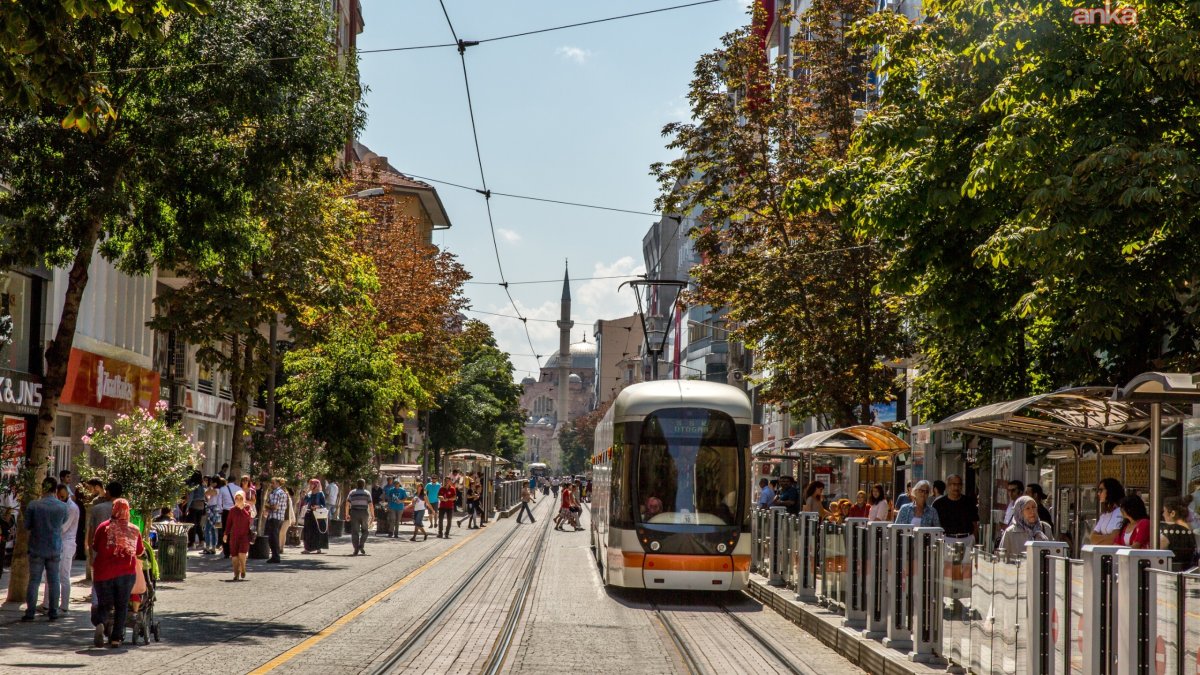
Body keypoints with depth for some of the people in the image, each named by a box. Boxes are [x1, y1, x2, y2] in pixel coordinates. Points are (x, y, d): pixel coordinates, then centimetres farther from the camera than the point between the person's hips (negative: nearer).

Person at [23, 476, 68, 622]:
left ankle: (30, 612, 3)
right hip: (55, 549, 1)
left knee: (34, 580, 5)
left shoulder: (33, 505, -12)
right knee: (54, 580, 9)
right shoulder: (63, 507, -7)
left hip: (37, 548, -1)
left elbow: (27, 525, -4)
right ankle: (53, 612, 10)